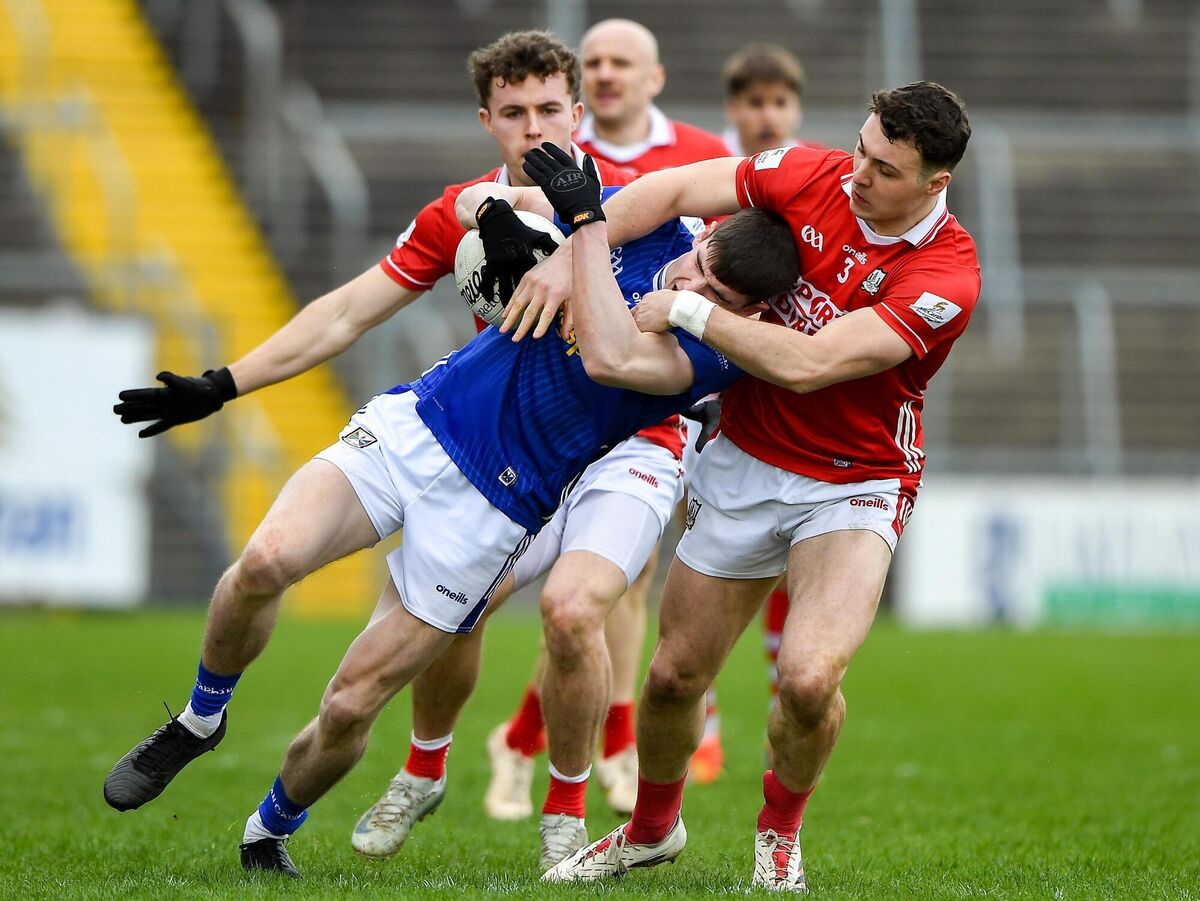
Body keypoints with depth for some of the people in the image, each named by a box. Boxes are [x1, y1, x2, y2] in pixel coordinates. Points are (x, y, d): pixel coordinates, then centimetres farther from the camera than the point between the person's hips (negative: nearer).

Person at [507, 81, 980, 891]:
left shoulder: (946, 275, -24)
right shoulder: (815, 177, -10)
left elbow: (807, 364, -29)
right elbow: (672, 188, -3)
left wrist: (685, 310, -22)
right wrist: (569, 258, -15)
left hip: (855, 486, -4)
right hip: (743, 462, 4)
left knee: (809, 679, -24)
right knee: (675, 675, 7)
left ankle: (780, 829, 8)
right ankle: (652, 827, 37)